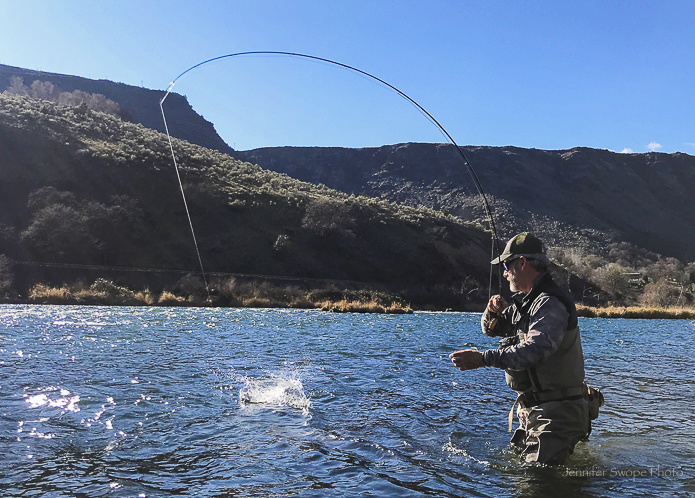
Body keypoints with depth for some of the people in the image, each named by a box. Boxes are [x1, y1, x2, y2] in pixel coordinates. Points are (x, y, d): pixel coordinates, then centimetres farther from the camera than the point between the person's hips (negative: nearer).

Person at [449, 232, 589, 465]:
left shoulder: (551, 303, -20)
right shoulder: (525, 301, 13)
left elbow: (536, 349, -35)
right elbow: (490, 329, 21)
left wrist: (484, 358, -39)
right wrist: (495, 312, -2)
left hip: (555, 413, -10)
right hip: (531, 411, 10)